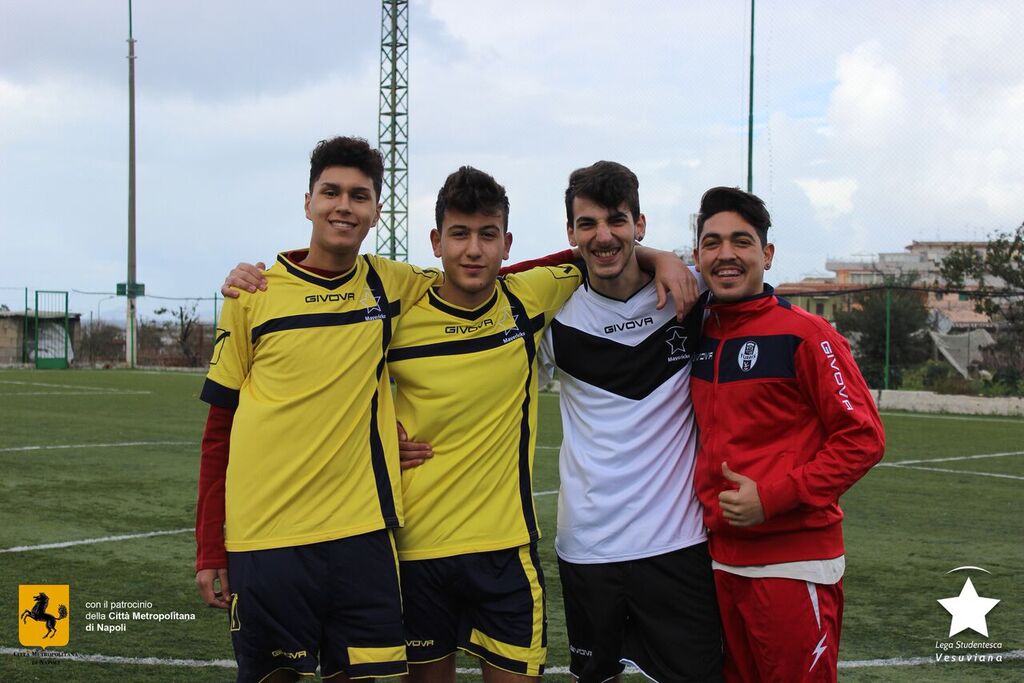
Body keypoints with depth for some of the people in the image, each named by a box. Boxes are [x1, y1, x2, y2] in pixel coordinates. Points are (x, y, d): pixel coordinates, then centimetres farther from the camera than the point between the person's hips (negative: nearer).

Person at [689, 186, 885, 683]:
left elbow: (862, 437, -13)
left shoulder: (804, 335, -10)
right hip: (722, 557, 6)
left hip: (793, 563, -6)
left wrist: (772, 497, -18)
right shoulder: (699, 336, 9)